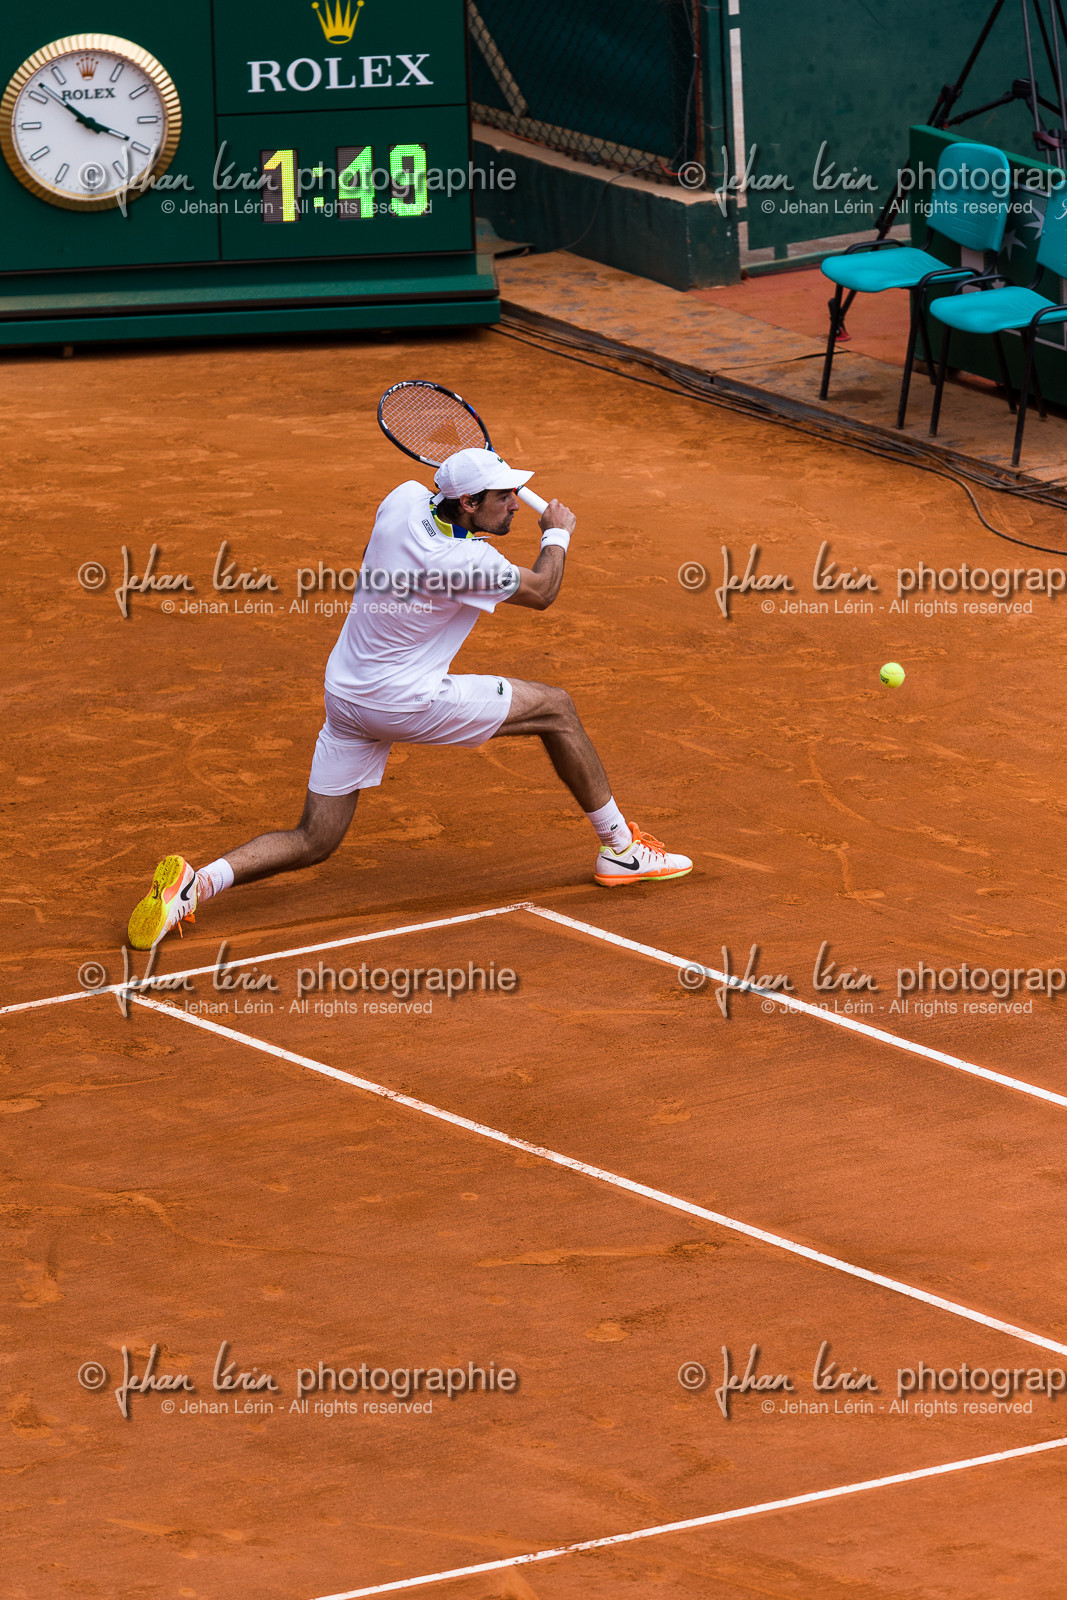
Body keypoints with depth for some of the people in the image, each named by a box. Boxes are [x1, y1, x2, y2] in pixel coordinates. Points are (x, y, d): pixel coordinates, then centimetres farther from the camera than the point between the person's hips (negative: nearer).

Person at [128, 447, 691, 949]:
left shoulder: (405, 499, -4)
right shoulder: (465, 563, -23)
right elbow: (540, 592, -3)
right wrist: (557, 534, 14)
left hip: (344, 695, 7)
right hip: (408, 702, -7)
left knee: (313, 842, 11)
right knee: (555, 709, 8)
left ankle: (194, 882, -11)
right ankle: (620, 847, 19)